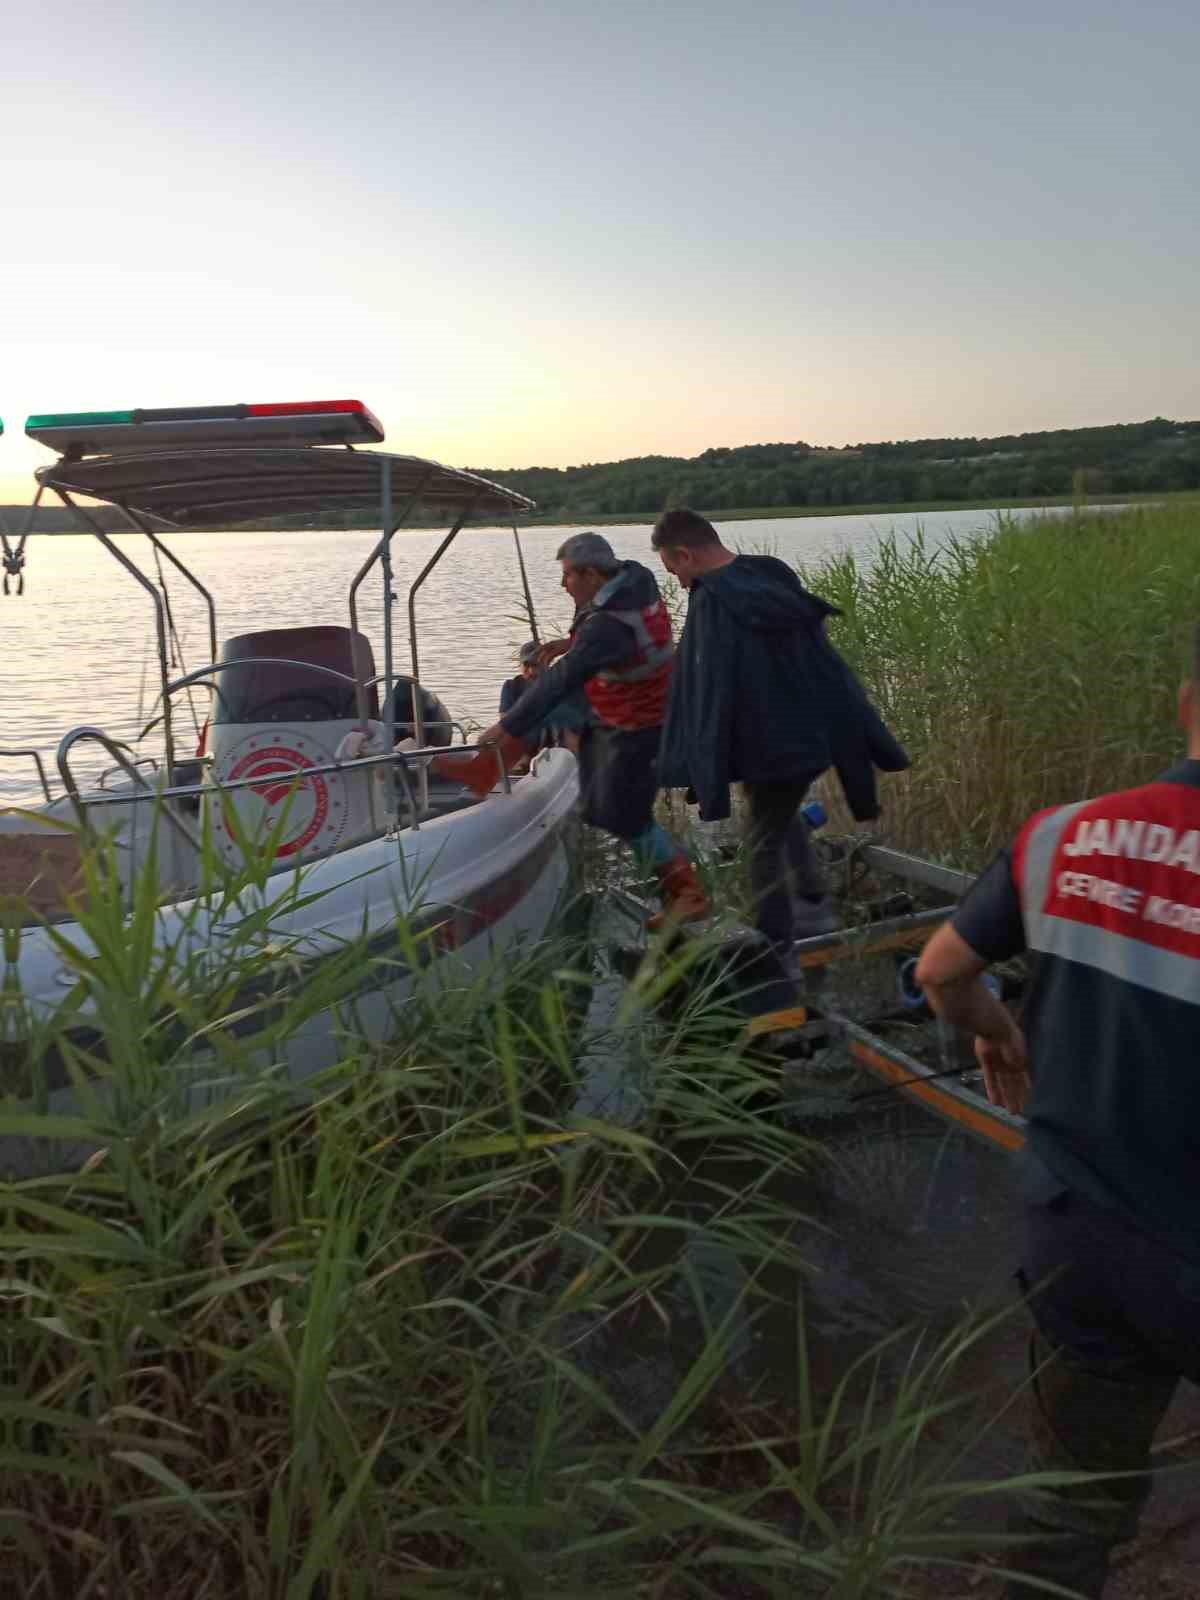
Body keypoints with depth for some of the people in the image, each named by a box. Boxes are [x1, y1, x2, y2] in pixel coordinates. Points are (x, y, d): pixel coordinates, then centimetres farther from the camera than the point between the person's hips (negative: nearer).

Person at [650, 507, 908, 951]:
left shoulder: (711, 603, -18)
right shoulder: (776, 576, 4)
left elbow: (711, 694, -20)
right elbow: (827, 664, 8)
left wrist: (705, 774, -15)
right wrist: (868, 739, 14)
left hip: (770, 745, -7)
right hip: (816, 732, 8)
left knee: (766, 843, 8)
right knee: (783, 818, 29)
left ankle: (773, 949, 17)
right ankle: (814, 909, 29)